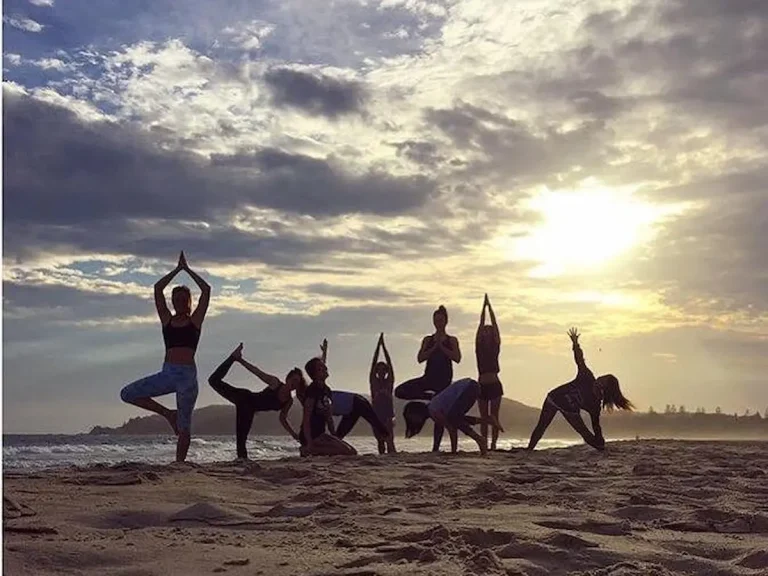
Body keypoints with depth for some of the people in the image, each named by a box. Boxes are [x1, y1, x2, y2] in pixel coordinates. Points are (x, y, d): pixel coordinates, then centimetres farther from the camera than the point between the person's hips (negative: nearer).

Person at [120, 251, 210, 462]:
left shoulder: (195, 320, 6)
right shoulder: (167, 320, 13)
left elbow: (206, 290, -2)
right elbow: (157, 289, 9)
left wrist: (188, 270, 7)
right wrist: (177, 269, 12)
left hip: (187, 375, -4)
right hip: (167, 373, 4)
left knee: (184, 426, -1)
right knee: (127, 394, -6)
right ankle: (168, 414, 7)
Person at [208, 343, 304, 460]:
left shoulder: (289, 401, 0)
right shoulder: (274, 382, -15)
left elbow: (283, 419, 10)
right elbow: (256, 371, -16)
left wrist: (295, 434, 4)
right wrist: (240, 360, -24)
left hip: (249, 410, 4)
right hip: (245, 398, -4)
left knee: (242, 438, 1)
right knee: (214, 381, -13)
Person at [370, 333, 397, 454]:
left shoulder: (389, 381, 8)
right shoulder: (373, 381, 8)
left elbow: (389, 363, 4)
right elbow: (374, 363, 4)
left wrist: (383, 345, 3)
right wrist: (378, 345, 2)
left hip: (388, 414, -1)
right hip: (376, 414, 1)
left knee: (390, 440, -13)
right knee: (380, 441, 5)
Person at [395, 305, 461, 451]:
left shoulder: (452, 340, 7)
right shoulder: (428, 340, 11)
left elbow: (457, 358, -8)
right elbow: (420, 358, -1)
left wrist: (442, 347, -12)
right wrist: (434, 347, -11)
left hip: (444, 379, -2)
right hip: (429, 377, 2)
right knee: (400, 391, -16)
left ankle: (435, 448, 3)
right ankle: (430, 397, 0)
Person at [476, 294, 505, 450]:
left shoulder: (495, 347, 6)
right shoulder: (479, 347, 6)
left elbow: (494, 325, 3)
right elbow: (481, 325, 4)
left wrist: (489, 307, 5)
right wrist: (484, 306, 4)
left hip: (494, 385, -1)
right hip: (482, 385, 1)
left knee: (494, 417, 0)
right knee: (484, 418, 3)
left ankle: (493, 445, 0)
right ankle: (484, 446, 3)